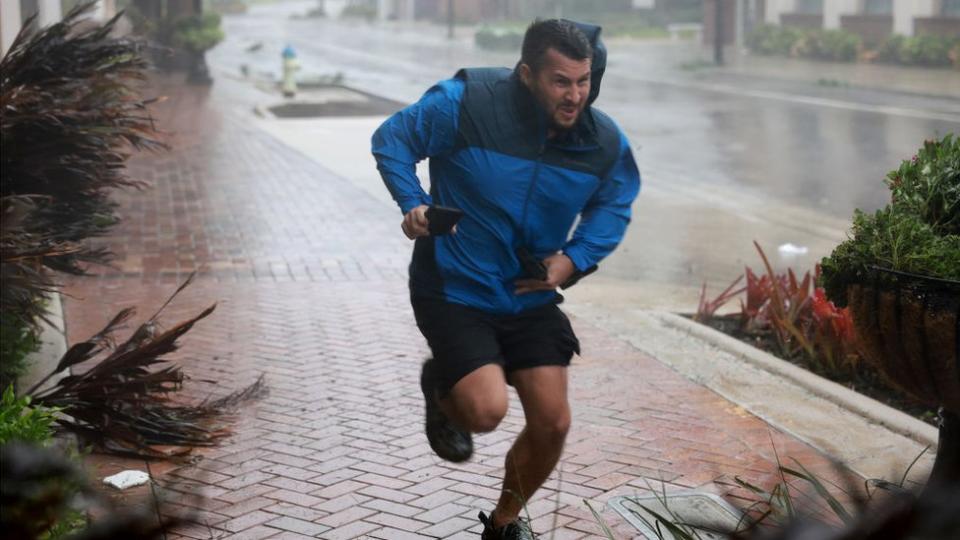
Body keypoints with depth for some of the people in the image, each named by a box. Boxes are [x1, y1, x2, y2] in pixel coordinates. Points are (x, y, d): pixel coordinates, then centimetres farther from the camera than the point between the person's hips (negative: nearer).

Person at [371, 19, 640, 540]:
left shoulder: (605, 142, -9)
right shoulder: (464, 103, -21)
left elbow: (614, 206, 10)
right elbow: (392, 139, -5)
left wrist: (573, 258, -7)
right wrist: (412, 203, -19)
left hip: (530, 297, 4)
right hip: (454, 290, -4)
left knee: (552, 423, 1)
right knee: (487, 409, -21)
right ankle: (440, 388, 20)